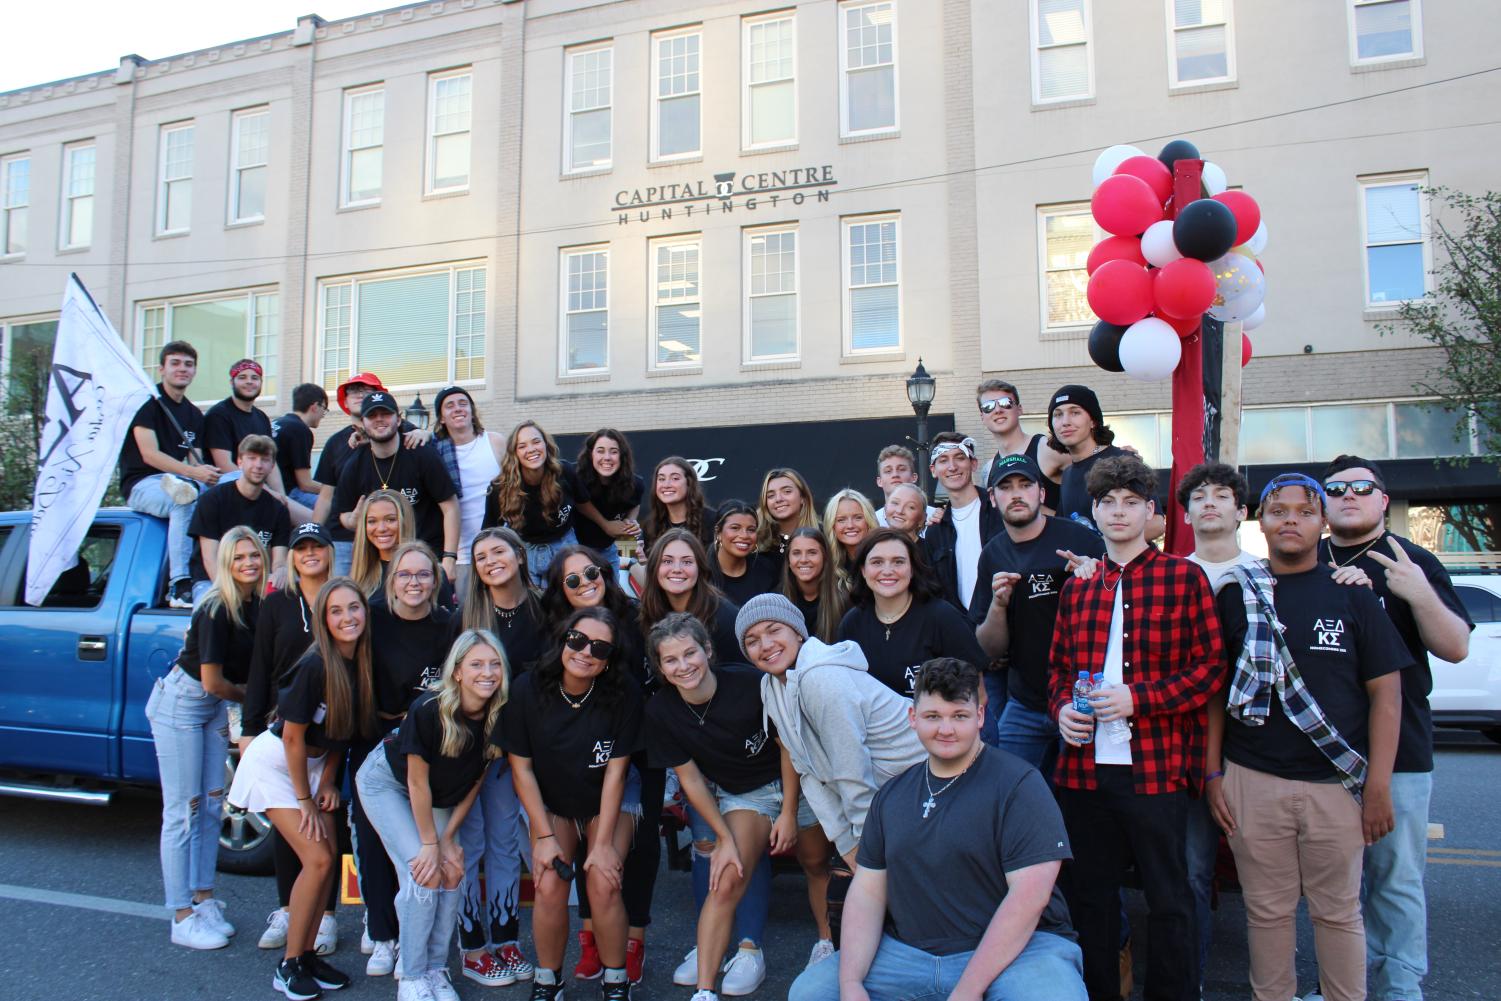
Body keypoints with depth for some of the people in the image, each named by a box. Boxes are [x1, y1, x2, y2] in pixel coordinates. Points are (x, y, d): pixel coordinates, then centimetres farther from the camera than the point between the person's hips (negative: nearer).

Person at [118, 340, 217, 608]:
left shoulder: (194, 415, 17)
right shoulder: (147, 402, -4)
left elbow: (196, 461, 9)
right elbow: (150, 455, -15)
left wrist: (208, 475, -16)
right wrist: (194, 472, -28)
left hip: (176, 481, 6)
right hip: (141, 484, -6)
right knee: (184, 496, -38)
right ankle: (179, 586, -41)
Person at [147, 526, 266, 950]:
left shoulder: (259, 604, -3)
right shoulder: (217, 610, -24)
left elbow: (257, 668, 8)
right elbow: (213, 682, -20)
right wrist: (249, 696, -5)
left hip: (214, 708, 7)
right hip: (180, 704, -7)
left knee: (212, 806, 12)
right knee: (182, 812, -2)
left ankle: (204, 899, 25)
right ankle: (183, 919, 7)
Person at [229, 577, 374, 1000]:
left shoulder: (362, 664, -8)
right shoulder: (316, 666, -28)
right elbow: (293, 736, -20)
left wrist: (327, 783, 0)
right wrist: (304, 800, -13)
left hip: (314, 762, 6)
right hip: (276, 763, -6)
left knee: (330, 856, 0)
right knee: (318, 859, -11)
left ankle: (308, 954, 15)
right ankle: (288, 965, 4)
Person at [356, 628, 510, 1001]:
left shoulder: (500, 717, -21)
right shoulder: (428, 709, -34)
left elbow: (475, 782, -8)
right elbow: (417, 782, -24)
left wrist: (448, 838, -8)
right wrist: (430, 844, -17)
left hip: (439, 797, 5)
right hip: (387, 782, -5)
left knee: (451, 873, -5)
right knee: (423, 874, -15)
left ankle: (436, 970, 13)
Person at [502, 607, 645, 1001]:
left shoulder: (623, 696, -21)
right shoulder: (527, 690, -19)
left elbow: (615, 770, -16)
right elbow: (521, 767, -12)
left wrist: (604, 843, -17)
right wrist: (545, 836, -15)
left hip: (610, 802, 0)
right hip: (548, 803, 1)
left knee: (603, 884, -19)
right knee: (550, 884, -19)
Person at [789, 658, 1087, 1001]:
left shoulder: (1018, 784, -8)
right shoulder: (891, 795, 10)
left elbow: (1030, 895, -16)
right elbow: (867, 891, 8)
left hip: (1016, 948, -5)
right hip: (908, 952, 5)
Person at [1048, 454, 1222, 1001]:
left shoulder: (1184, 577, 0)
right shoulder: (1076, 587, 12)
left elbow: (1211, 664, -4)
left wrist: (1138, 698, -14)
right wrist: (1062, 709, -2)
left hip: (1155, 766, -4)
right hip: (1083, 766, 4)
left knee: (1168, 899, 8)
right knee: (1090, 894, 14)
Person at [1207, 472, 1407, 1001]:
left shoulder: (1352, 593, 3)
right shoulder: (1236, 594, 5)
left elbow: (1386, 692, 1)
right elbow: (1214, 689, 8)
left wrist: (1378, 786, -5)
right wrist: (1213, 773, 3)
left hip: (1336, 783, 0)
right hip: (1252, 782, 1)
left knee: (1339, 912, 10)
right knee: (1268, 911, 10)